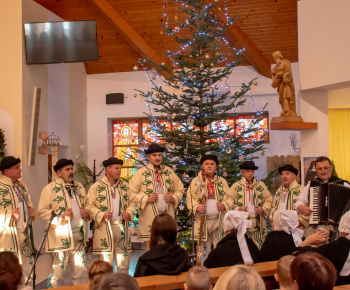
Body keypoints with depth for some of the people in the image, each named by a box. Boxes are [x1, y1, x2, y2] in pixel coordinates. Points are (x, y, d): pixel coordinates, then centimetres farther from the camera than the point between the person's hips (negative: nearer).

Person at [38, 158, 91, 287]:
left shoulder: (79, 187, 17)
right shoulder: (50, 188, -2)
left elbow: (86, 206, 27)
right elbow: (41, 211, -8)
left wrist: (87, 213, 4)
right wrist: (61, 217, -19)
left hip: (78, 236, 5)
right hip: (60, 236, -5)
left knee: (81, 272, 7)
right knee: (58, 273, 0)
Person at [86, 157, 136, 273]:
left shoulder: (125, 186, 13)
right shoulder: (96, 186, -1)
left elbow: (132, 202, 17)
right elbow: (89, 205, -4)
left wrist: (129, 212, -3)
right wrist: (102, 215, -17)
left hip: (122, 228, 4)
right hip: (104, 228, -4)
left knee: (124, 262, 7)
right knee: (105, 261, 1)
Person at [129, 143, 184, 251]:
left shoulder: (169, 171, 14)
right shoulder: (141, 173, 2)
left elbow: (180, 189, 21)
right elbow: (131, 193, -1)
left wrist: (174, 198, 0)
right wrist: (146, 199, -14)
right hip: (149, 218, -3)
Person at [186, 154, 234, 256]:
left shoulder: (222, 182, 13)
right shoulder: (196, 182, 7)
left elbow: (230, 198, 13)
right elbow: (189, 198, 4)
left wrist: (224, 205, -8)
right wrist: (196, 207, -15)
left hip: (219, 220, 1)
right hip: (203, 220, -1)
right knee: (204, 250, 0)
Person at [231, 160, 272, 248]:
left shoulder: (261, 185, 14)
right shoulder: (235, 186, 8)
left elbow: (268, 200, 15)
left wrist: (263, 209, -4)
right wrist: (237, 209, -13)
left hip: (258, 222, 2)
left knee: (259, 247, -3)